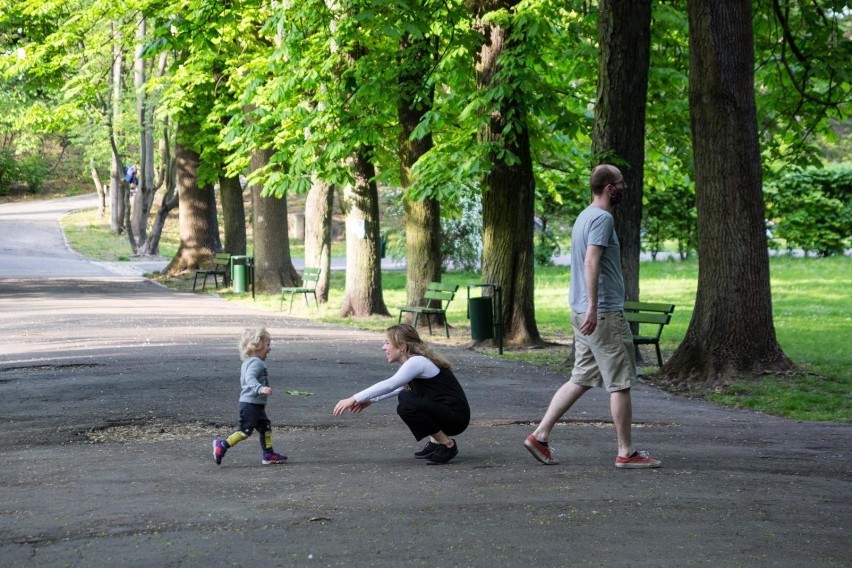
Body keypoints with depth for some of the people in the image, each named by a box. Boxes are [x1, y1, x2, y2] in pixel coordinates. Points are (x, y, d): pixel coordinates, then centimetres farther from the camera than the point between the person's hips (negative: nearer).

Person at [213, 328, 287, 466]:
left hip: (256, 405, 11)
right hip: (250, 404, -11)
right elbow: (250, 379, -33)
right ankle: (222, 445, -1)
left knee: (265, 427, 13)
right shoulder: (256, 363, -17)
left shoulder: (247, 362, 17)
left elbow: (245, 381, 26)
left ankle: (268, 455, 16)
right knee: (245, 430, -7)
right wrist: (260, 388, -48)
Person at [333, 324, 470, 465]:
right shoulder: (414, 360, 12)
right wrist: (371, 400, 18)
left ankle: (447, 445, -10)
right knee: (404, 396, 16)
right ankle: (435, 442, 12)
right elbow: (397, 387, 29)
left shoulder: (418, 362, -17)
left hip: (457, 416, -10)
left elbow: (389, 385, -28)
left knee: (407, 407, -25)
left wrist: (354, 399, -27)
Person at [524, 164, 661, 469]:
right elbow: (591, 262, -23)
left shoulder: (585, 216, 18)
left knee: (581, 379, 12)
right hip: (604, 313, -10)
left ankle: (540, 435, 7)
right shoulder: (602, 218, -13)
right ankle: (626, 452, 3)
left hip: (584, 314, 10)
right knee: (620, 384, -2)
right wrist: (593, 307, -28)